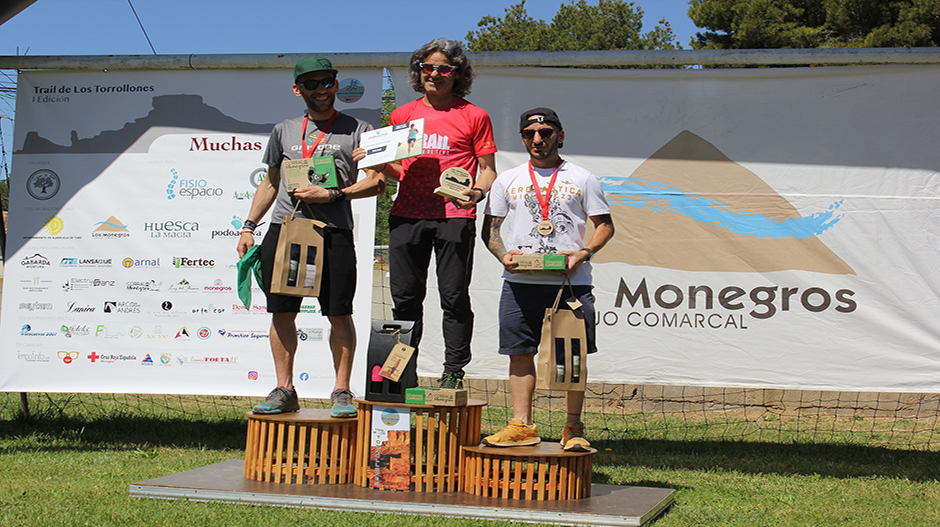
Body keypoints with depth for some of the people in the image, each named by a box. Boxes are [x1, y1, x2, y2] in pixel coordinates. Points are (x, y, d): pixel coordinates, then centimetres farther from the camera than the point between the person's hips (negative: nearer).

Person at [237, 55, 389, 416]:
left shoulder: (357, 130, 9)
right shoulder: (284, 131, 20)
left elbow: (377, 182, 0)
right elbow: (270, 183, 26)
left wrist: (332, 195, -11)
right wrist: (249, 226, 18)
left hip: (333, 231, -3)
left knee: (339, 315, -6)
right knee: (282, 313, 2)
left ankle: (342, 391, 3)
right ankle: (284, 391, 11)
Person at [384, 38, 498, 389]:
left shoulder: (473, 116, 7)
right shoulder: (402, 115, 17)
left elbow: (488, 169, 7)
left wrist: (478, 191, -14)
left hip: (454, 215, -3)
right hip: (407, 215, 3)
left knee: (454, 296, -5)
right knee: (405, 296, 4)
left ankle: (453, 372, 2)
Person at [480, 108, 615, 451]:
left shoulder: (582, 179, 10)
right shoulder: (507, 180, 15)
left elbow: (605, 224, 10)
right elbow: (490, 228, 15)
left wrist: (584, 253, -8)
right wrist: (503, 255, -6)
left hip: (571, 281, -2)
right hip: (520, 281, 2)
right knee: (520, 354, 2)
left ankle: (574, 428, 7)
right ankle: (521, 426, 9)